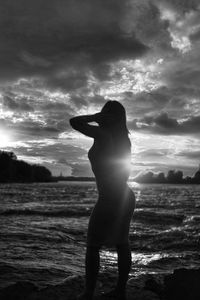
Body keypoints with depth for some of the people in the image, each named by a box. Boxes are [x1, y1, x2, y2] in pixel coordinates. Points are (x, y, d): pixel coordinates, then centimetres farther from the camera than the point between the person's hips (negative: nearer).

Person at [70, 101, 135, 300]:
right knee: (121, 244, 12)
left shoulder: (103, 134, -14)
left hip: (109, 199, -8)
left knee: (92, 247, 1)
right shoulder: (124, 139, 10)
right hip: (126, 198, 8)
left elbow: (74, 122, -8)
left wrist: (98, 117, -5)